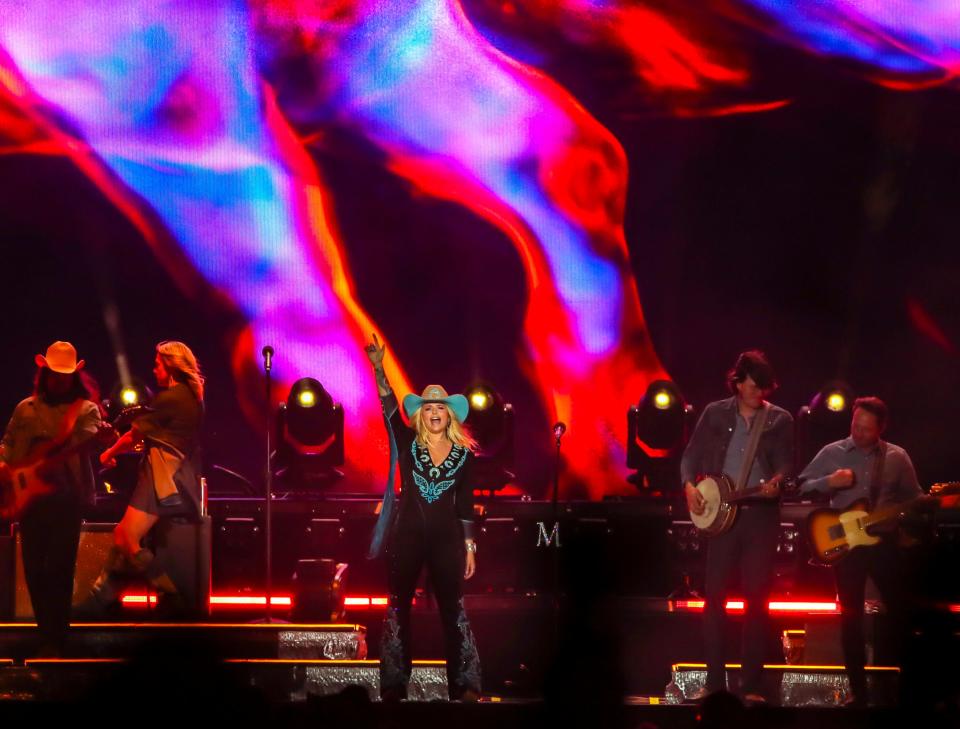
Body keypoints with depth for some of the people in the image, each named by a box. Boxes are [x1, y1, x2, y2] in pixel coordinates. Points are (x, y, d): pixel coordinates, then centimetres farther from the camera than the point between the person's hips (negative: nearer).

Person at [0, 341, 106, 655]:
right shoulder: (26, 409, 14)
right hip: (30, 497, 4)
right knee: (33, 567, 5)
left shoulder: (86, 409, 5)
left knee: (59, 569, -7)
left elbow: (89, 438, -13)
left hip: (67, 499, -3)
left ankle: (54, 640, 0)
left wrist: (101, 437, -35)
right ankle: (48, 632, 19)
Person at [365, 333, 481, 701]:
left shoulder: (463, 453, 4)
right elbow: (389, 408, -10)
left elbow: (465, 503, 7)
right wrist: (379, 368, -23)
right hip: (407, 535, 0)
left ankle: (465, 684, 0)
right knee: (398, 608, 2)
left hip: (446, 537, 0)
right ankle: (394, 685, 7)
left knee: (453, 609, -1)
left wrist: (469, 546, 5)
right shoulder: (408, 443, 3)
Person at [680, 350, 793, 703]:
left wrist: (777, 481, -25)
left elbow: (786, 463, -3)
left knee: (757, 598, -2)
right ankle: (714, 681, 4)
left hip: (761, 514, -1)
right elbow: (691, 455, 10)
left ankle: (752, 685, 1)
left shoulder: (780, 420, 5)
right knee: (715, 595, -1)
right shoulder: (715, 413, 8)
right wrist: (689, 485, -7)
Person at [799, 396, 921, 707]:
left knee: (900, 613, -1)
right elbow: (802, 486, 2)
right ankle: (858, 689, 7)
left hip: (885, 541, 0)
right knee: (851, 616, 1)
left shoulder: (897, 457, 5)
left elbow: (914, 499, 9)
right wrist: (829, 482, -16)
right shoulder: (832, 453, 2)